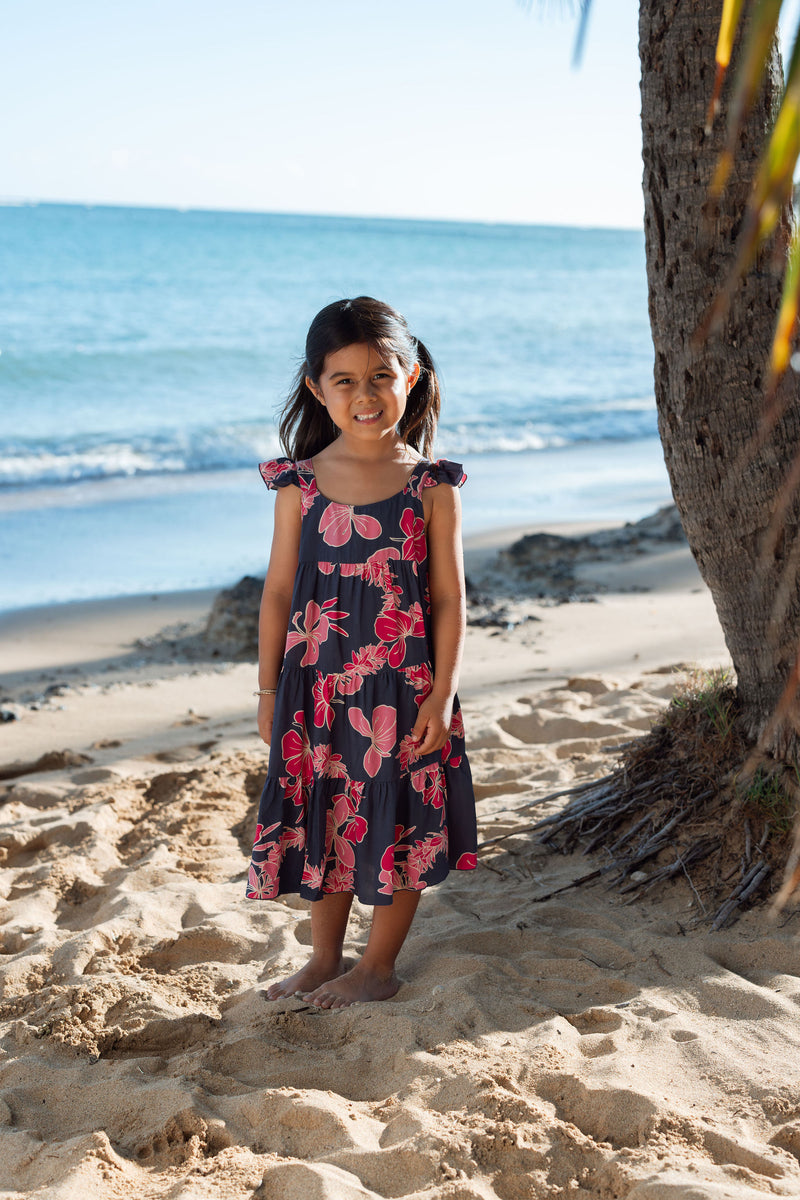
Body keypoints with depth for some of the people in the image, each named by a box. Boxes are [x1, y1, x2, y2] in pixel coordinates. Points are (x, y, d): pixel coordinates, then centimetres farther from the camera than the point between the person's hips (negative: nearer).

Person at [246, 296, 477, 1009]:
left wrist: (440, 693, -9)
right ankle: (325, 958, 32)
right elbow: (279, 590, 3)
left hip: (404, 686, -2)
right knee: (322, 821, 14)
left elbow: (450, 598, -3)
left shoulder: (431, 486, -4)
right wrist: (270, 690, 2)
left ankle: (379, 966, 25)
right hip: (318, 684, 2)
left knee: (401, 823, 7)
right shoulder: (301, 484, -1)